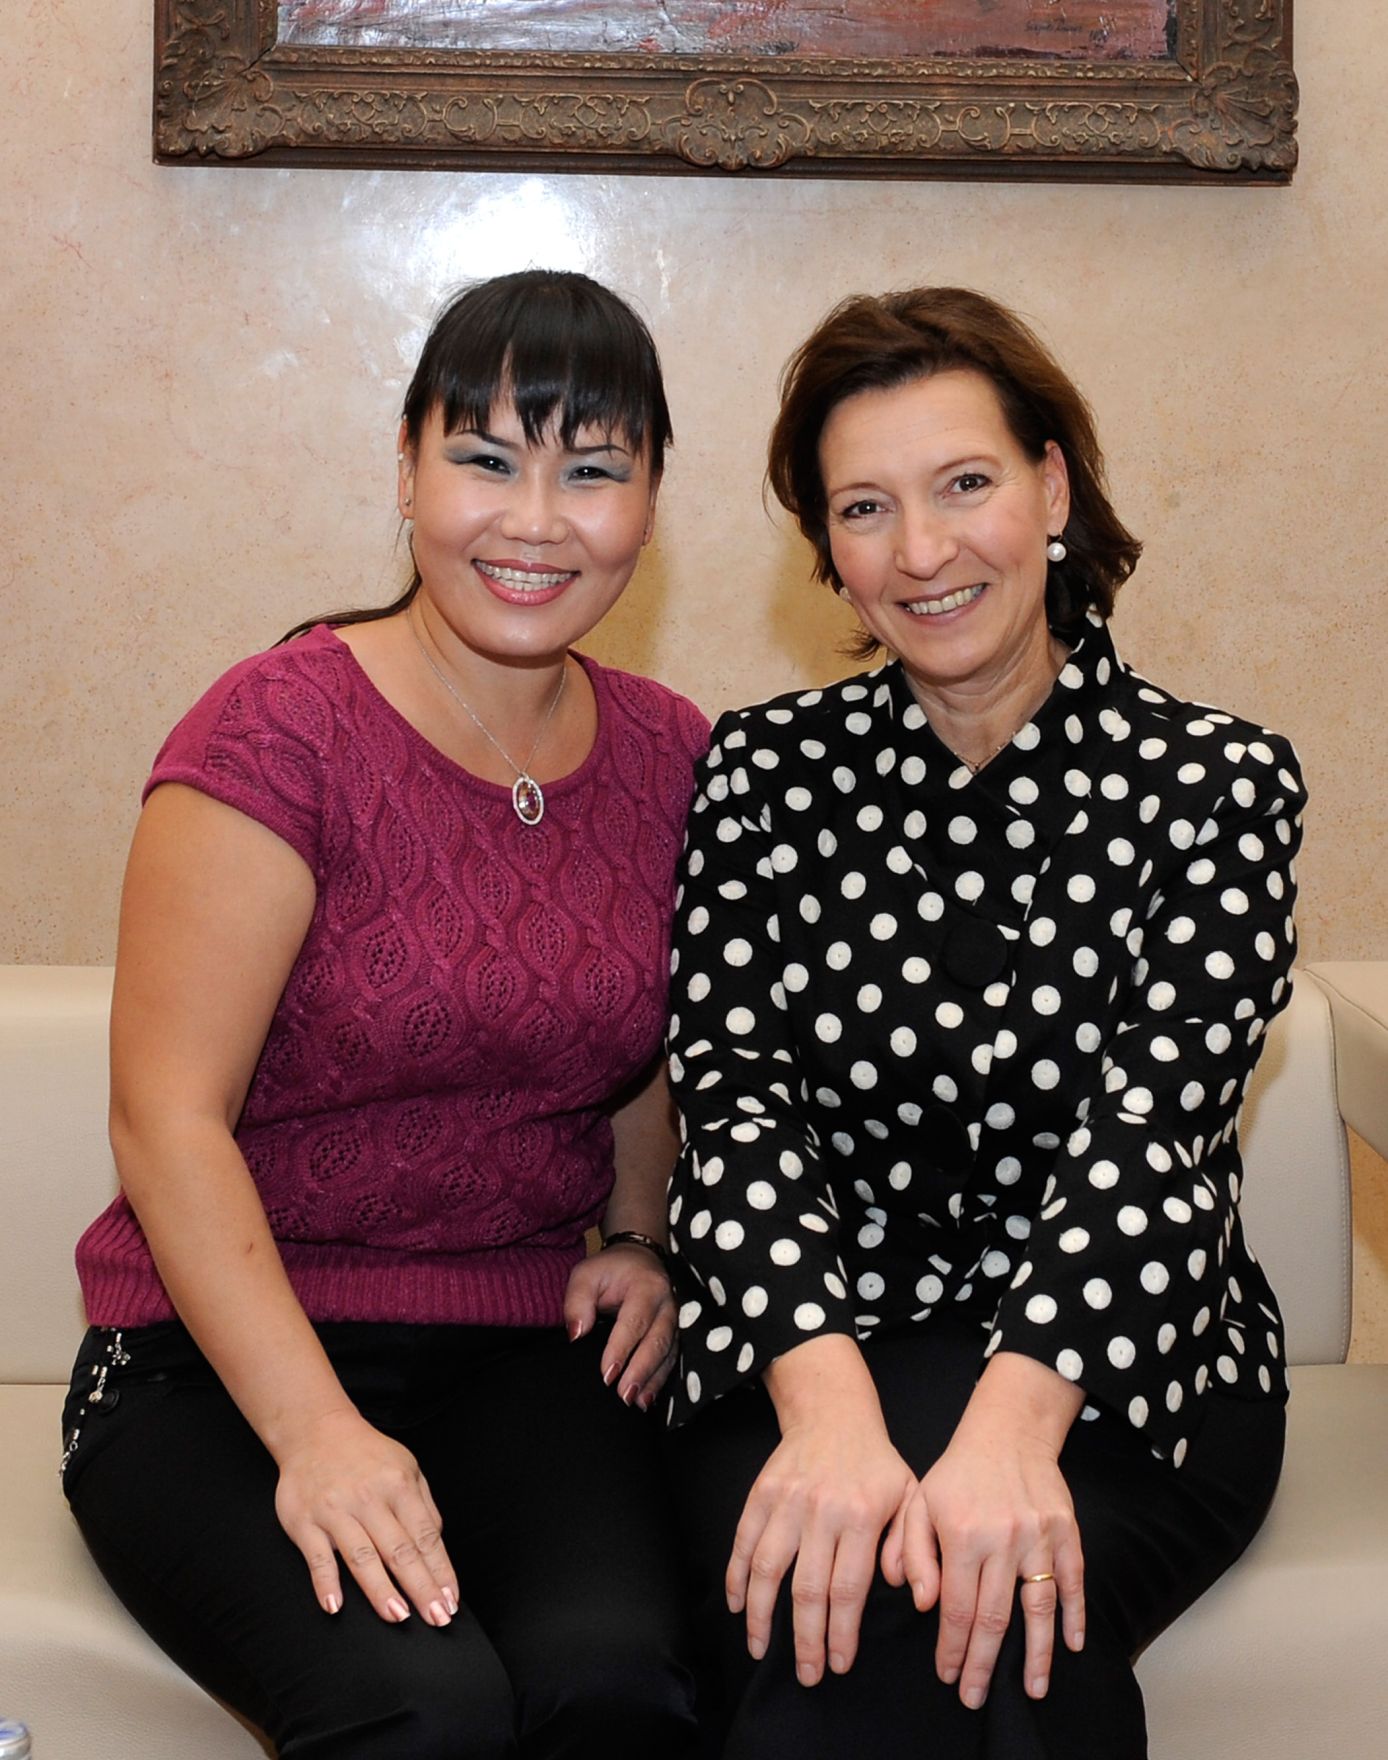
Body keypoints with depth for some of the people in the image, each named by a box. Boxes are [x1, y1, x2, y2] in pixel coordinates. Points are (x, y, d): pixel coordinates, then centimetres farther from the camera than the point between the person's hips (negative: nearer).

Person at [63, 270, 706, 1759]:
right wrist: (317, 1430, -23)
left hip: (525, 1352, 4)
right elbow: (168, 1120, -13)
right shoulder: (279, 732, -9)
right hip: (222, 1362, -3)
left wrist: (641, 1239, 5)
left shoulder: (671, 758, 8)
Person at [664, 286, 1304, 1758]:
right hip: (810, 1348, 1)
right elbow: (738, 1098, -6)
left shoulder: (1214, 783, 1)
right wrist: (828, 1407, -26)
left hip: (1113, 1361, 0)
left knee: (987, 1611, -31)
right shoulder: (763, 770, 6)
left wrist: (1014, 1420, -31)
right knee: (825, 1623, -31)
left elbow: (1153, 1128, -12)